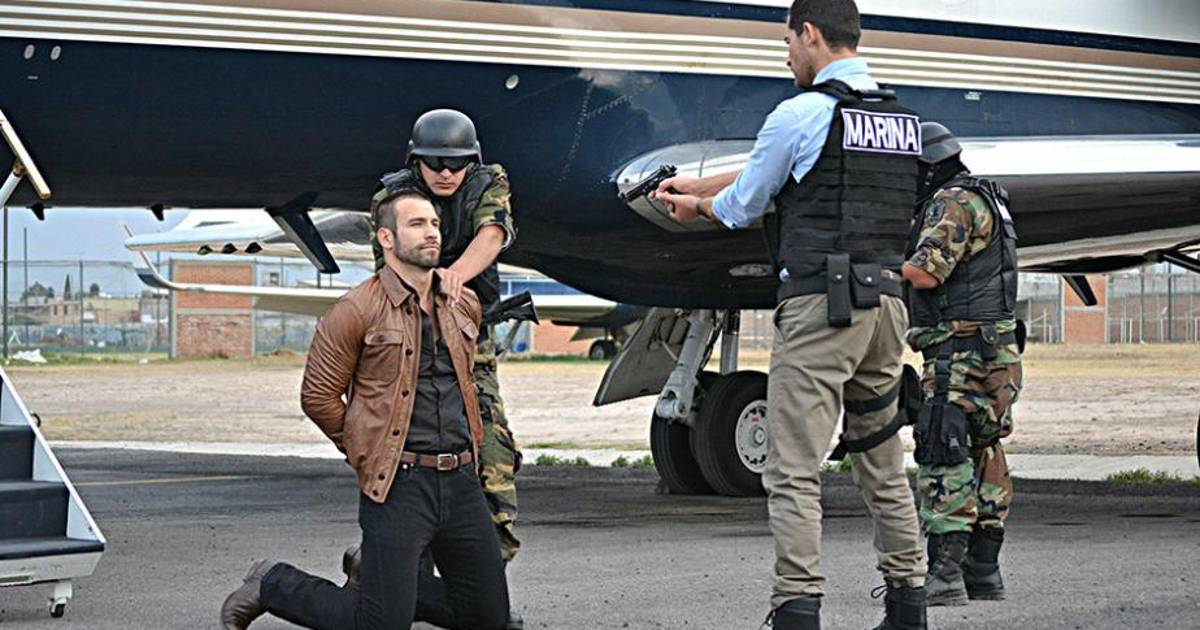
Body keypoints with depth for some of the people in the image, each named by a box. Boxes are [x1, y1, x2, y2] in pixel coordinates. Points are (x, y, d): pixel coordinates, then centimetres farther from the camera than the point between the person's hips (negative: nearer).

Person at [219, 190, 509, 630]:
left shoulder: (464, 306, 12)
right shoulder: (357, 311, -7)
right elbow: (318, 396, -3)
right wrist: (368, 454, 3)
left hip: (461, 480, 6)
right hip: (399, 483, -6)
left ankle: (394, 592, 28)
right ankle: (271, 585, 16)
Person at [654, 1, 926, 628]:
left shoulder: (801, 115, -8)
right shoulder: (900, 118, 16)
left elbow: (742, 205, 6)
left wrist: (698, 206, 29)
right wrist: (694, 184, 33)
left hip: (820, 306, -8)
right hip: (887, 303, 8)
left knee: (793, 474, -7)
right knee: (882, 467, 17)